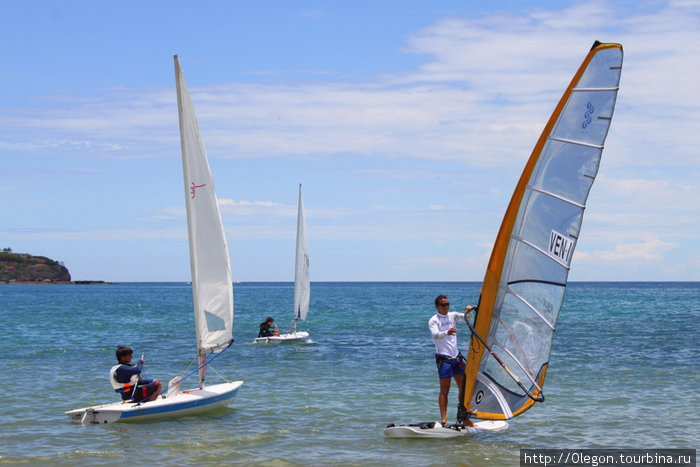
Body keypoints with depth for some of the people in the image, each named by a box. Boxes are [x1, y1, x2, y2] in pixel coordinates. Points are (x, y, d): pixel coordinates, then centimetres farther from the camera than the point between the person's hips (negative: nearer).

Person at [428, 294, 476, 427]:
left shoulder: (453, 315, 14)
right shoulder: (433, 320, -4)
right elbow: (436, 335, -21)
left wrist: (468, 311, -17)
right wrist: (447, 332, -41)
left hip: (456, 357, 6)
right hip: (444, 358, -6)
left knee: (464, 387, 5)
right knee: (445, 390, -5)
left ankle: (464, 418, 10)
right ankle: (444, 420, -3)